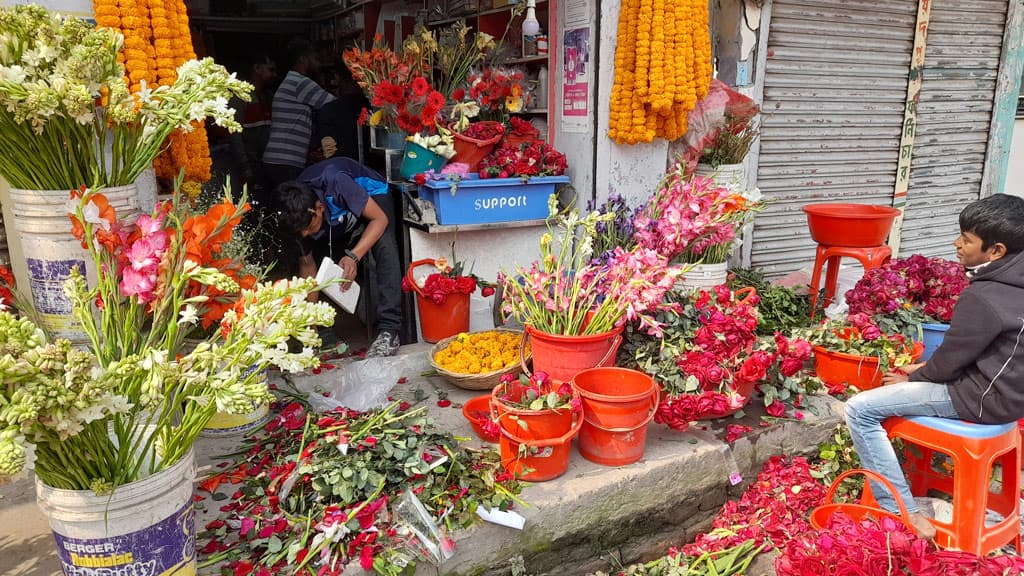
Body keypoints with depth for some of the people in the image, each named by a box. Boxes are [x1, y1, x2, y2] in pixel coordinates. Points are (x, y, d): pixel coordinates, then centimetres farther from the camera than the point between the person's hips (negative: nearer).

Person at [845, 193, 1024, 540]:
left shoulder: (982, 298, -27)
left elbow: (948, 362, -17)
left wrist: (911, 379, 2)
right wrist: (923, 368, 9)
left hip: (984, 398, -10)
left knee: (860, 410, -13)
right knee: (902, 380, 28)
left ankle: (906, 516, -11)